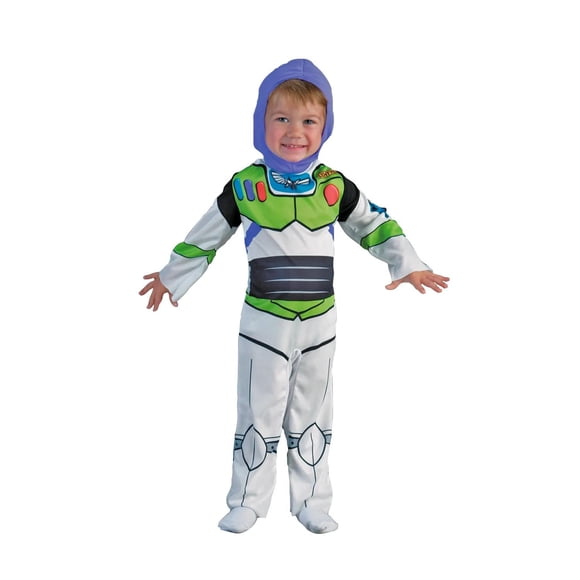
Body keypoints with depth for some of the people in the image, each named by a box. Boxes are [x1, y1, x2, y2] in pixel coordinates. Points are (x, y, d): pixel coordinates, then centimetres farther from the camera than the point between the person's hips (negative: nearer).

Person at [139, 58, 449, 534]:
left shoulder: (335, 186, -2)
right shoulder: (245, 185, -6)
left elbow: (375, 225, 10)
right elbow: (207, 235, 5)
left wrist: (408, 266, 3)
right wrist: (172, 277, 14)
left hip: (319, 323, 2)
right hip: (264, 323, -2)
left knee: (312, 418, 13)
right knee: (258, 416, 7)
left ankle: (312, 503, 26)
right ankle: (247, 503, 22)